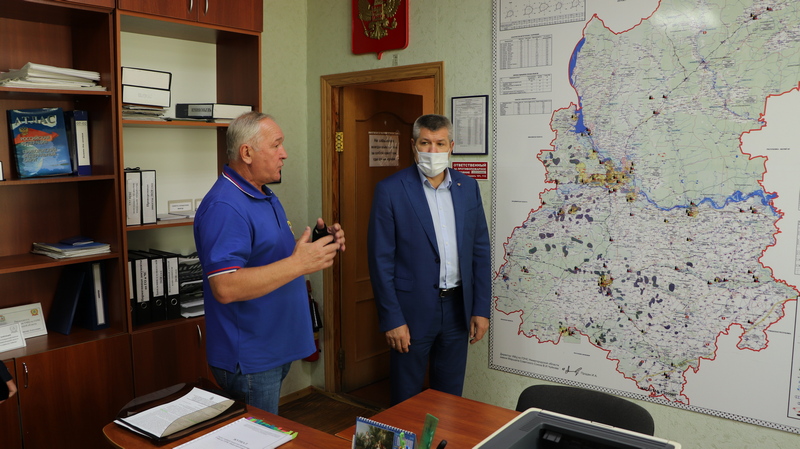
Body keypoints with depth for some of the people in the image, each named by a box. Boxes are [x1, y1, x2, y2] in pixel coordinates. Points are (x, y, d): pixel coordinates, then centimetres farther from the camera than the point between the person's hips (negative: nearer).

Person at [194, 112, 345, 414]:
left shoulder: (265, 196, 12)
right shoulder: (224, 207, -22)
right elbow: (225, 287, -30)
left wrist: (317, 243, 3)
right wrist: (298, 264, -30)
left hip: (276, 352, 10)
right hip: (249, 363, -9)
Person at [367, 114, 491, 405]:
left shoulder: (468, 187, 5)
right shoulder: (390, 190, -9)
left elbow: (480, 250, 8)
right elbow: (381, 260, -10)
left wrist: (481, 309, 4)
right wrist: (392, 319, -13)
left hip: (458, 307, 4)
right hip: (413, 310, -4)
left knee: (450, 394, 18)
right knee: (407, 400, 11)